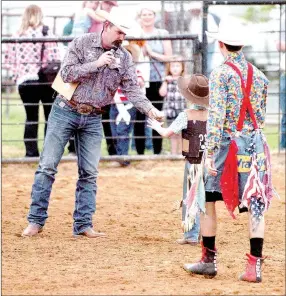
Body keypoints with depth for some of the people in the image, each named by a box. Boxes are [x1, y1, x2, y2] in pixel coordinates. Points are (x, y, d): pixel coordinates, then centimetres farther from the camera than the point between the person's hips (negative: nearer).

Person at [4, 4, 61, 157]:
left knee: (31, 117, 10)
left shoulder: (16, 36, 5)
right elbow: (54, 58, -9)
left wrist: (16, 75, 17)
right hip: (45, 81, -3)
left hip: (24, 81, 3)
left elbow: (9, 60, 6)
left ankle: (31, 151, 5)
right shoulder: (45, 33, -4)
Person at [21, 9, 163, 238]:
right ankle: (36, 221, 3)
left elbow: (132, 89, -5)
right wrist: (97, 64, -22)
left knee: (89, 173, 2)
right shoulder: (81, 44, -8)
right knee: (48, 166, -3)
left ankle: (83, 225, 8)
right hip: (65, 112, -3)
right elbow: (66, 74, -16)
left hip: (93, 118, 3)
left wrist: (150, 110, -21)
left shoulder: (125, 58, 2)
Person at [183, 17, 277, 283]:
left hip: (226, 142, -5)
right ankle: (254, 266, -2)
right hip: (255, 144, 5)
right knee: (255, 203, 2)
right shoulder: (259, 75, 8)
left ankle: (208, 261, 14)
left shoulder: (220, 74, -9)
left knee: (207, 200, 10)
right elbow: (261, 116, 13)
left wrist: (210, 153, -16)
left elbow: (216, 115, -15)